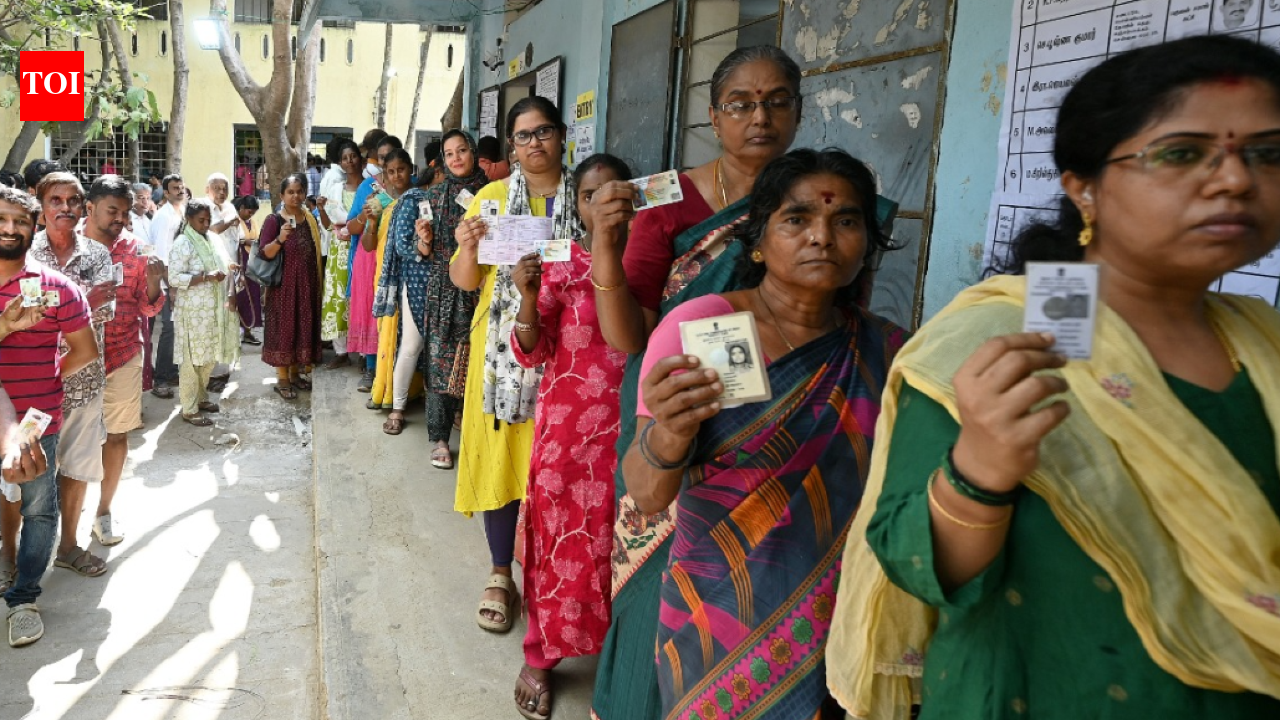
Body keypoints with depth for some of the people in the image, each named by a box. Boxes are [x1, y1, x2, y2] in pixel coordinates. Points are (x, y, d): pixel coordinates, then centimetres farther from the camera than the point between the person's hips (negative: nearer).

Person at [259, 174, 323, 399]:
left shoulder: (310, 219, 7)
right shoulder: (273, 220, -9)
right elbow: (265, 253, -16)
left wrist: (318, 271, 17)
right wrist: (280, 239, -32)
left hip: (306, 285, 6)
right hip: (283, 284, -5)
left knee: (303, 327, 12)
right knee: (283, 328, 0)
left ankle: (295, 372, 25)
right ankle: (282, 379, 7)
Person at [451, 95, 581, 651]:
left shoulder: (585, 198, 6)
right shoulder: (492, 197, 5)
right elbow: (464, 280, 2)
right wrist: (467, 248, -17)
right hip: (504, 347, 0)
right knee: (500, 454, 2)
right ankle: (501, 574, 16)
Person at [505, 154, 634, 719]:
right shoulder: (557, 261, -4)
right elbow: (530, 354, -9)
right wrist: (528, 296, -25)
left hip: (630, 423, 2)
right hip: (568, 424, -2)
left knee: (618, 537, 12)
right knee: (562, 536, 7)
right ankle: (540, 657, 23)